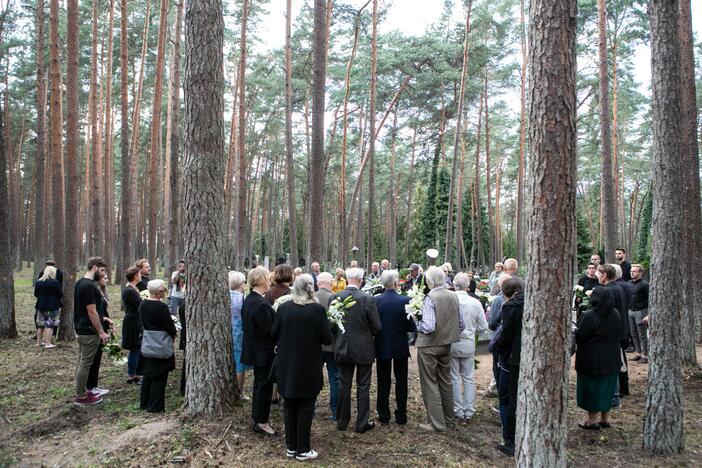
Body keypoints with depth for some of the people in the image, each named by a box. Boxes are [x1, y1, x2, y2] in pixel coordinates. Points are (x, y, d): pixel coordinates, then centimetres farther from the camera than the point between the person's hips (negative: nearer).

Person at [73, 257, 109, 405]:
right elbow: (91, 312, -22)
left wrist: (101, 318, 21)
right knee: (85, 364, -2)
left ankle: (81, 391, 26)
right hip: (89, 331, -10)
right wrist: (101, 332, -16)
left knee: (81, 362, 17)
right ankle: (81, 397, 6)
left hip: (80, 329, 10)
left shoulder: (79, 283, 10)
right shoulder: (89, 286, -21)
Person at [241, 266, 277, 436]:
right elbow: (268, 331, -25)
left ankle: (257, 418, 32)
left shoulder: (248, 300, 4)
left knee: (259, 383, 20)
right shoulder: (261, 304, -26)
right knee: (264, 385, 4)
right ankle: (261, 422, 16)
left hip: (254, 349, 10)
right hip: (263, 351, -10)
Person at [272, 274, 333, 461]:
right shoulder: (318, 309, -14)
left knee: (289, 406, 16)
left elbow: (273, 335, -1)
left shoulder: (283, 308, -8)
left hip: (286, 367, 3)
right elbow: (327, 339, -10)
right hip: (309, 368, -2)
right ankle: (302, 450, 18)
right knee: (305, 408, 10)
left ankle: (291, 447, 27)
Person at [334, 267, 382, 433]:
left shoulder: (335, 297, -10)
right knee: (363, 386, 10)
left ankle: (342, 421, 25)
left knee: (344, 385, 15)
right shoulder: (367, 299, -16)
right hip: (363, 349, -3)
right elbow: (377, 327, -11)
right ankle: (362, 423, 18)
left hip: (343, 349, 3)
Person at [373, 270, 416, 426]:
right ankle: (401, 415, 19)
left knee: (383, 382, 12)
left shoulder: (375, 300, -11)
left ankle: (383, 416, 18)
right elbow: (412, 327, -11)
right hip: (400, 347, -1)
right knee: (401, 382, 13)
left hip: (382, 347, 1)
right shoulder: (405, 301, -15)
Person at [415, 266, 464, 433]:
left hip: (429, 346, -7)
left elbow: (428, 327, -27)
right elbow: (461, 324, 5)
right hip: (447, 345, 7)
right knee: (445, 381, 20)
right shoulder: (453, 296, 0)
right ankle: (448, 417, 34)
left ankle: (438, 423, 8)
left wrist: (416, 322, -9)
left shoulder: (430, 298, -21)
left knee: (430, 384, 4)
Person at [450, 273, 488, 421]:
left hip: (451, 344, -2)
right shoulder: (475, 302, -8)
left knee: (454, 379, 10)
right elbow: (483, 326, -1)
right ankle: (469, 411, 19)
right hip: (469, 345, 2)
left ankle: (458, 411, 17)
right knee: (469, 378, 13)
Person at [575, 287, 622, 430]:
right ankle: (605, 419, 26)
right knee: (607, 387, 16)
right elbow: (619, 334, 10)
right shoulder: (616, 314, -1)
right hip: (612, 358, 6)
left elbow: (579, 336, -17)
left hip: (592, 359, -6)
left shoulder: (588, 316, -21)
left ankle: (593, 420, 13)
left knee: (592, 388, 6)